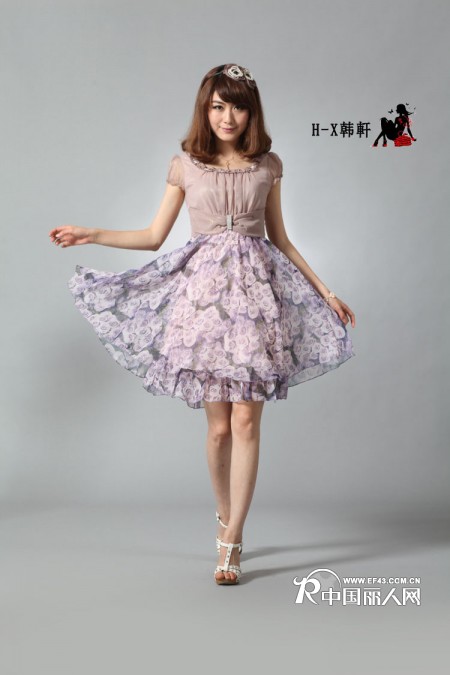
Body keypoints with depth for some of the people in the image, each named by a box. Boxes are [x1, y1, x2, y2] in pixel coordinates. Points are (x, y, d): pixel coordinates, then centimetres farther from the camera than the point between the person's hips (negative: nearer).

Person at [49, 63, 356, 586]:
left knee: (246, 421, -7)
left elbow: (280, 240, 15)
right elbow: (154, 236, 11)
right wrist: (90, 235, 3)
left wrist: (324, 291, 13)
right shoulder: (185, 165, 7)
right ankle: (226, 517, 25)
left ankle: (231, 542, -1)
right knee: (218, 425, 2)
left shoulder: (268, 166, 9)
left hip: (256, 288, 0)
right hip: (204, 288, 0)